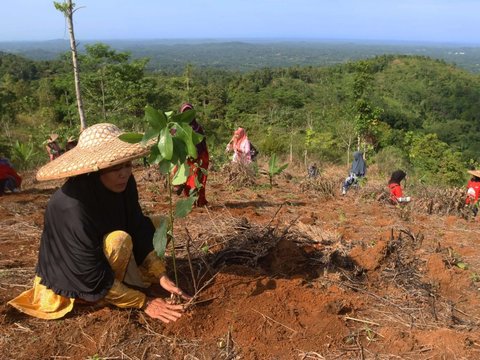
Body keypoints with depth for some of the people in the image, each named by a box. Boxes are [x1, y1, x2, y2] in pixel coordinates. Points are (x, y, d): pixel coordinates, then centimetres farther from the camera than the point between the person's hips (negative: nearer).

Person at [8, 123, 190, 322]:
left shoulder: (124, 184, -18)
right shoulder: (72, 207, -37)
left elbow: (139, 230, -10)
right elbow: (93, 277, -31)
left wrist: (162, 277, -19)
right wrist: (144, 303, -25)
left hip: (102, 256, 7)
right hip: (71, 278, -7)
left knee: (158, 225, -1)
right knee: (119, 239, -33)